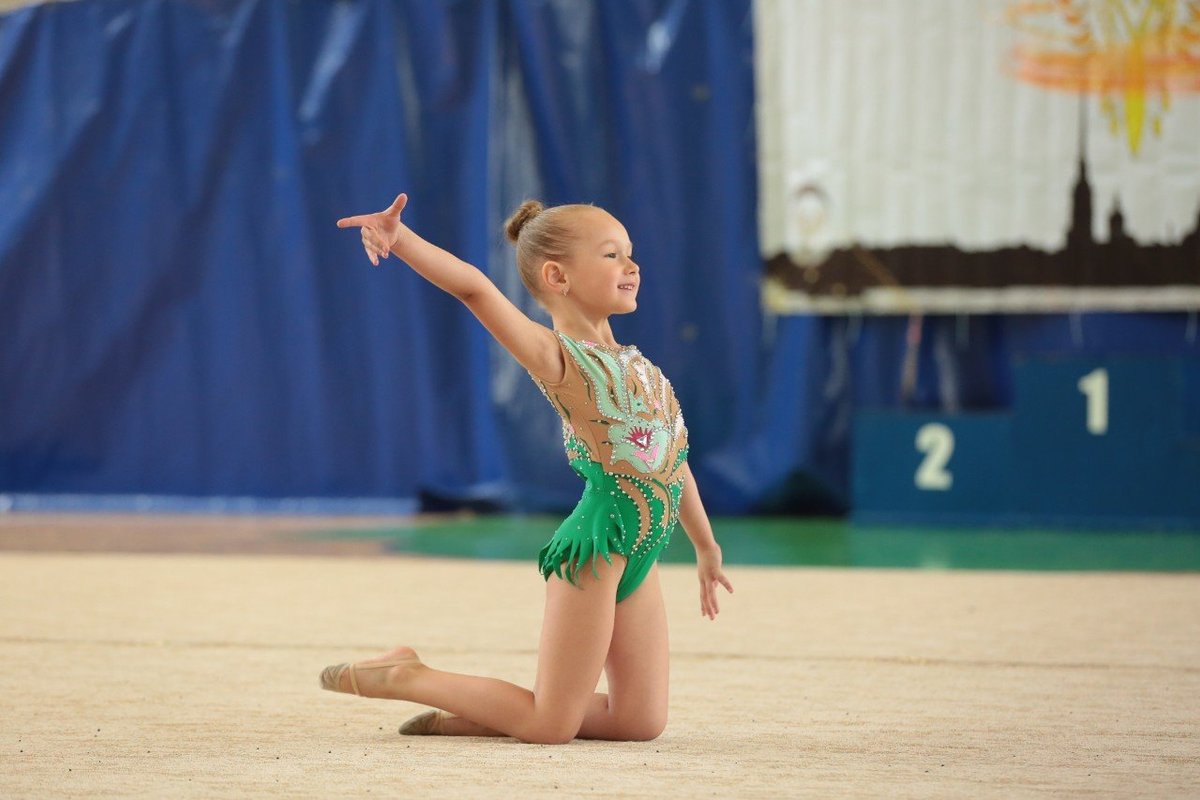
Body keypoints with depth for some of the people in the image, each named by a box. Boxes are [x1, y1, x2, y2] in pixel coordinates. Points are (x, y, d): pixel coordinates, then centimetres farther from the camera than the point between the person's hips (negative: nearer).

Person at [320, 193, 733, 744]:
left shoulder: (632, 363, 16)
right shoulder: (556, 358, -9)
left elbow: (669, 456, 25)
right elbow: (474, 287, -23)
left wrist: (705, 546, 31)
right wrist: (401, 239, -38)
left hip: (639, 554, 8)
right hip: (597, 544, -8)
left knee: (642, 723, 7)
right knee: (550, 728, -6)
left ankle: (475, 717, 20)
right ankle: (406, 679, 13)